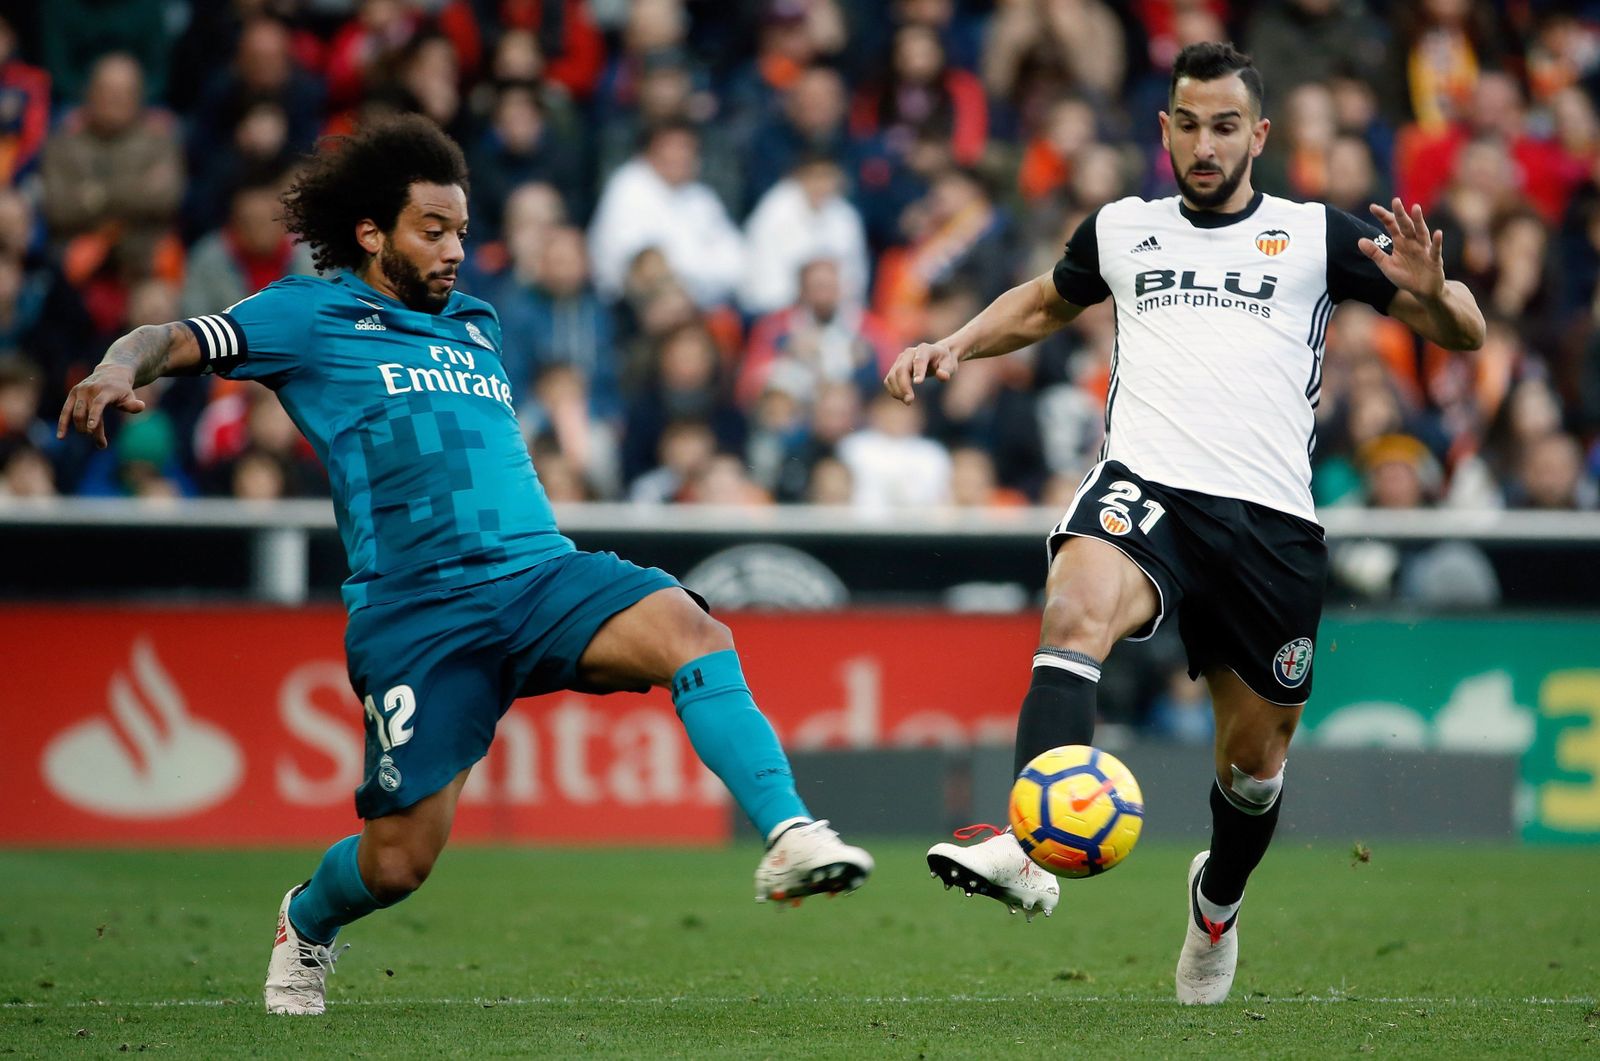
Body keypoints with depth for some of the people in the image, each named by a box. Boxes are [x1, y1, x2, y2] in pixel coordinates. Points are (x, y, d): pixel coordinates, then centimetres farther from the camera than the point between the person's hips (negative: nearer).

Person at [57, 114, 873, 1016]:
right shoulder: (310, 315, 8)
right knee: (397, 864, -4)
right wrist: (118, 373, -20)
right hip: (412, 606, -4)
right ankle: (306, 924, 32)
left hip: (540, 570, 4)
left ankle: (789, 837, -36)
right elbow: (167, 343, 1)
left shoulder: (477, 327, 24)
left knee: (689, 632, -26)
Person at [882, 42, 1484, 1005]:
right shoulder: (1123, 231, 17)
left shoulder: (1315, 236, 10)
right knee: (1079, 609, -34)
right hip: (1145, 488, 0)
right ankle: (1030, 852, -51)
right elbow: (1043, 304, 38)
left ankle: (1218, 903, 44)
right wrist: (953, 346, 21)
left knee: (1256, 757, 10)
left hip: (1270, 518, 0)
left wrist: (1430, 291, -13)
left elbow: (1465, 334, 10)